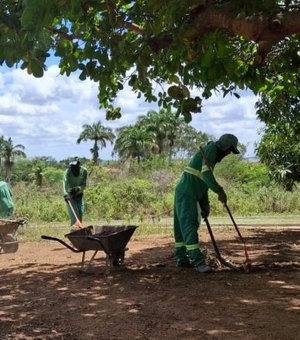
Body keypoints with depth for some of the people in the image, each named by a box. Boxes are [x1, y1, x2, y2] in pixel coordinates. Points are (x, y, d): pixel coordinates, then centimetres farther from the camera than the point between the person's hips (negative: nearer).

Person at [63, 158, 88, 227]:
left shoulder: (84, 171, -11)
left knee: (81, 212, 3)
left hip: (79, 195, 4)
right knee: (74, 213, -14)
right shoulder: (68, 171, -21)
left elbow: (84, 184, -7)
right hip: (70, 195, -4)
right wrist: (66, 194, -47)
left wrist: (79, 188, -28)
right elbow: (65, 183, -33)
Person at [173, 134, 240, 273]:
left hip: (187, 193, 11)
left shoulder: (213, 156, 23)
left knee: (183, 227, 13)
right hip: (186, 193, -11)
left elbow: (204, 182, 23)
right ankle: (198, 261, -20)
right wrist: (220, 191, -23)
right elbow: (206, 173, -23)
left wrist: (205, 204, 18)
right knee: (189, 225, -14)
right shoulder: (211, 148, -8)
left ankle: (181, 258, 20)